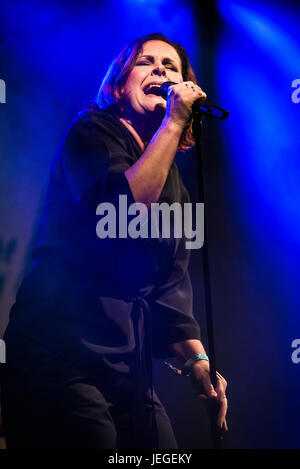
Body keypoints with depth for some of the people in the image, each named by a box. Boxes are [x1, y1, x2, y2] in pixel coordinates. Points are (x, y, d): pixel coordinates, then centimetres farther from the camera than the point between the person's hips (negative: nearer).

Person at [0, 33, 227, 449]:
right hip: (62, 352, -7)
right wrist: (173, 122, -14)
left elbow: (173, 282, 12)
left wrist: (197, 360, 0)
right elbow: (122, 208, -20)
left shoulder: (172, 181, 18)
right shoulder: (92, 131, 0)